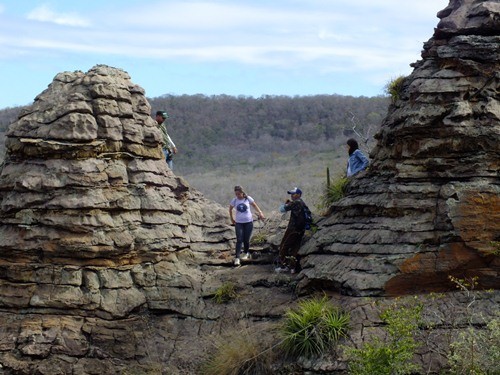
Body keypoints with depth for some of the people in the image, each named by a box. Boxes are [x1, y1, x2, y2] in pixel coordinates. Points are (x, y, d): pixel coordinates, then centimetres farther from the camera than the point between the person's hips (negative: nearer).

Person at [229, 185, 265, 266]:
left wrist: (260, 213, -3)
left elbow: (254, 205, 9)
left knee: (246, 240, 5)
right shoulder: (234, 200, -3)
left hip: (248, 222, 0)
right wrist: (232, 219, 15)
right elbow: (230, 209, 14)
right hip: (239, 223, 0)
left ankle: (246, 253, 33)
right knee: (239, 240, -11)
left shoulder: (248, 199, -5)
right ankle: (237, 258, -13)